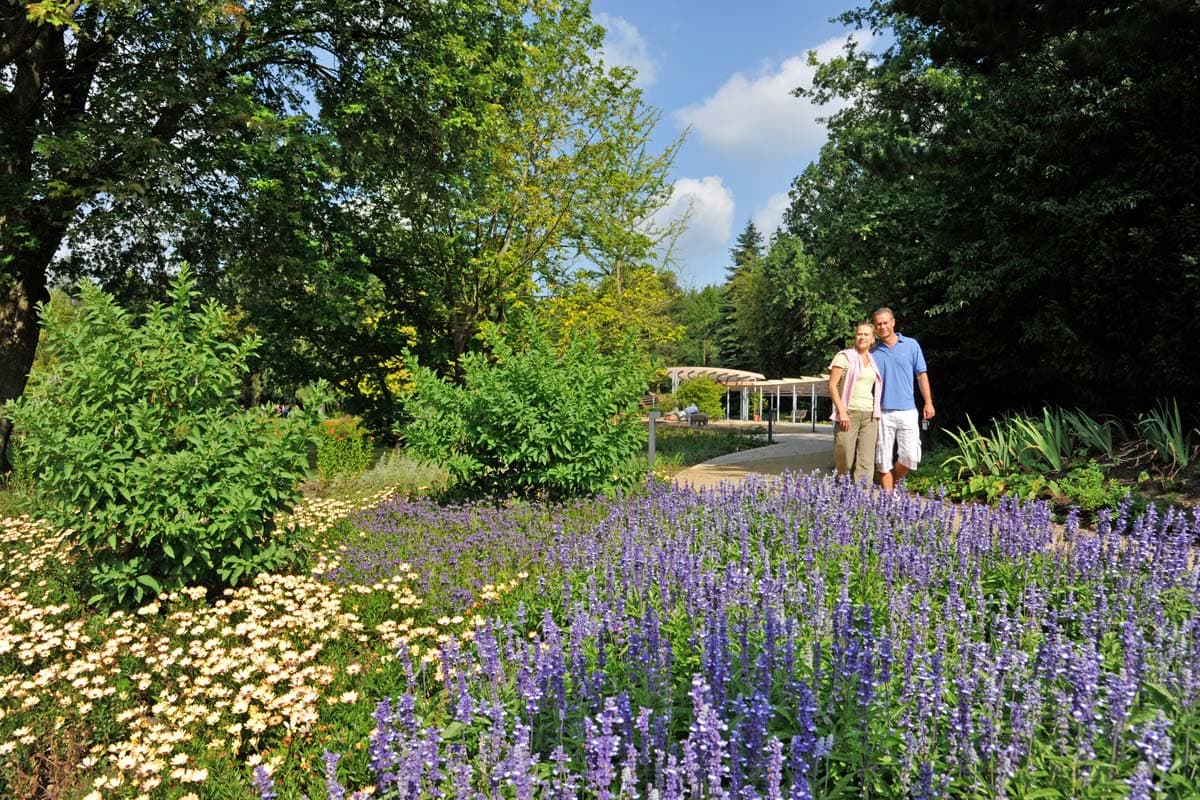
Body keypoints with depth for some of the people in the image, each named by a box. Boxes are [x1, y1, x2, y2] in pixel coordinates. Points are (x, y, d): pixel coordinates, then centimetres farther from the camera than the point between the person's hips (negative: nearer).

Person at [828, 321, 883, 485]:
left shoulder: (874, 360, 16)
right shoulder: (844, 356, 0)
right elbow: (832, 385, -6)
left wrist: (876, 413, 11)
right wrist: (841, 411, -14)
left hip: (869, 416, 5)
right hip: (848, 414, -5)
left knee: (866, 462, -3)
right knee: (844, 460, -4)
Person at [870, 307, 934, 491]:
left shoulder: (911, 345, 6)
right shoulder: (873, 352, 6)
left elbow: (922, 375, 8)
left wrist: (928, 403, 2)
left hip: (908, 411, 0)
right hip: (883, 413, 0)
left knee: (911, 457, -7)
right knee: (884, 461, 1)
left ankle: (893, 482, 18)